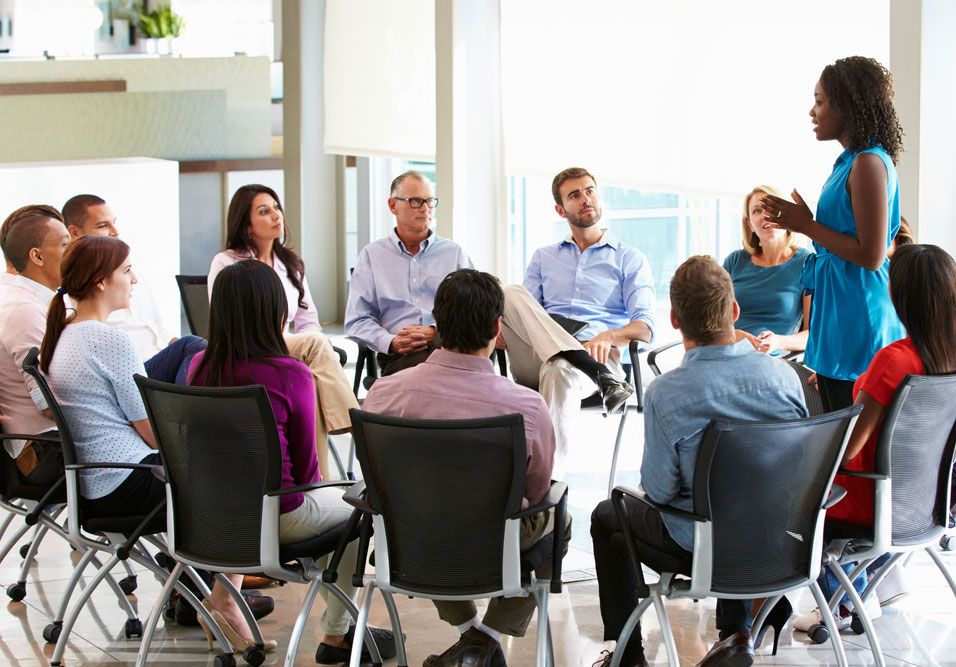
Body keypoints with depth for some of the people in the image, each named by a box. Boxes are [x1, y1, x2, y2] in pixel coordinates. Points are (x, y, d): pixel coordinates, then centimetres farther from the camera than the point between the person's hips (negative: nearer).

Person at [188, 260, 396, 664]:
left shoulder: (199, 366, -4)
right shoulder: (290, 375, -20)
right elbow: (305, 467, -10)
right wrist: (308, 485, 14)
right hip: (276, 517, -6)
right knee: (354, 506, 24)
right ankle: (336, 634, 29)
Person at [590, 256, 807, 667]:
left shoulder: (666, 393, -26)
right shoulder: (783, 375, -13)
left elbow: (659, 490, -17)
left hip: (700, 544, -4)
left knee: (606, 517, 25)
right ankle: (736, 633, 35)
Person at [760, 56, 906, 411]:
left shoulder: (868, 163, -15)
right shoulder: (852, 161, 15)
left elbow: (871, 255, -20)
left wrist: (807, 225, -12)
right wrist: (802, 221, 10)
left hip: (857, 317, -10)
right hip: (838, 313, 10)